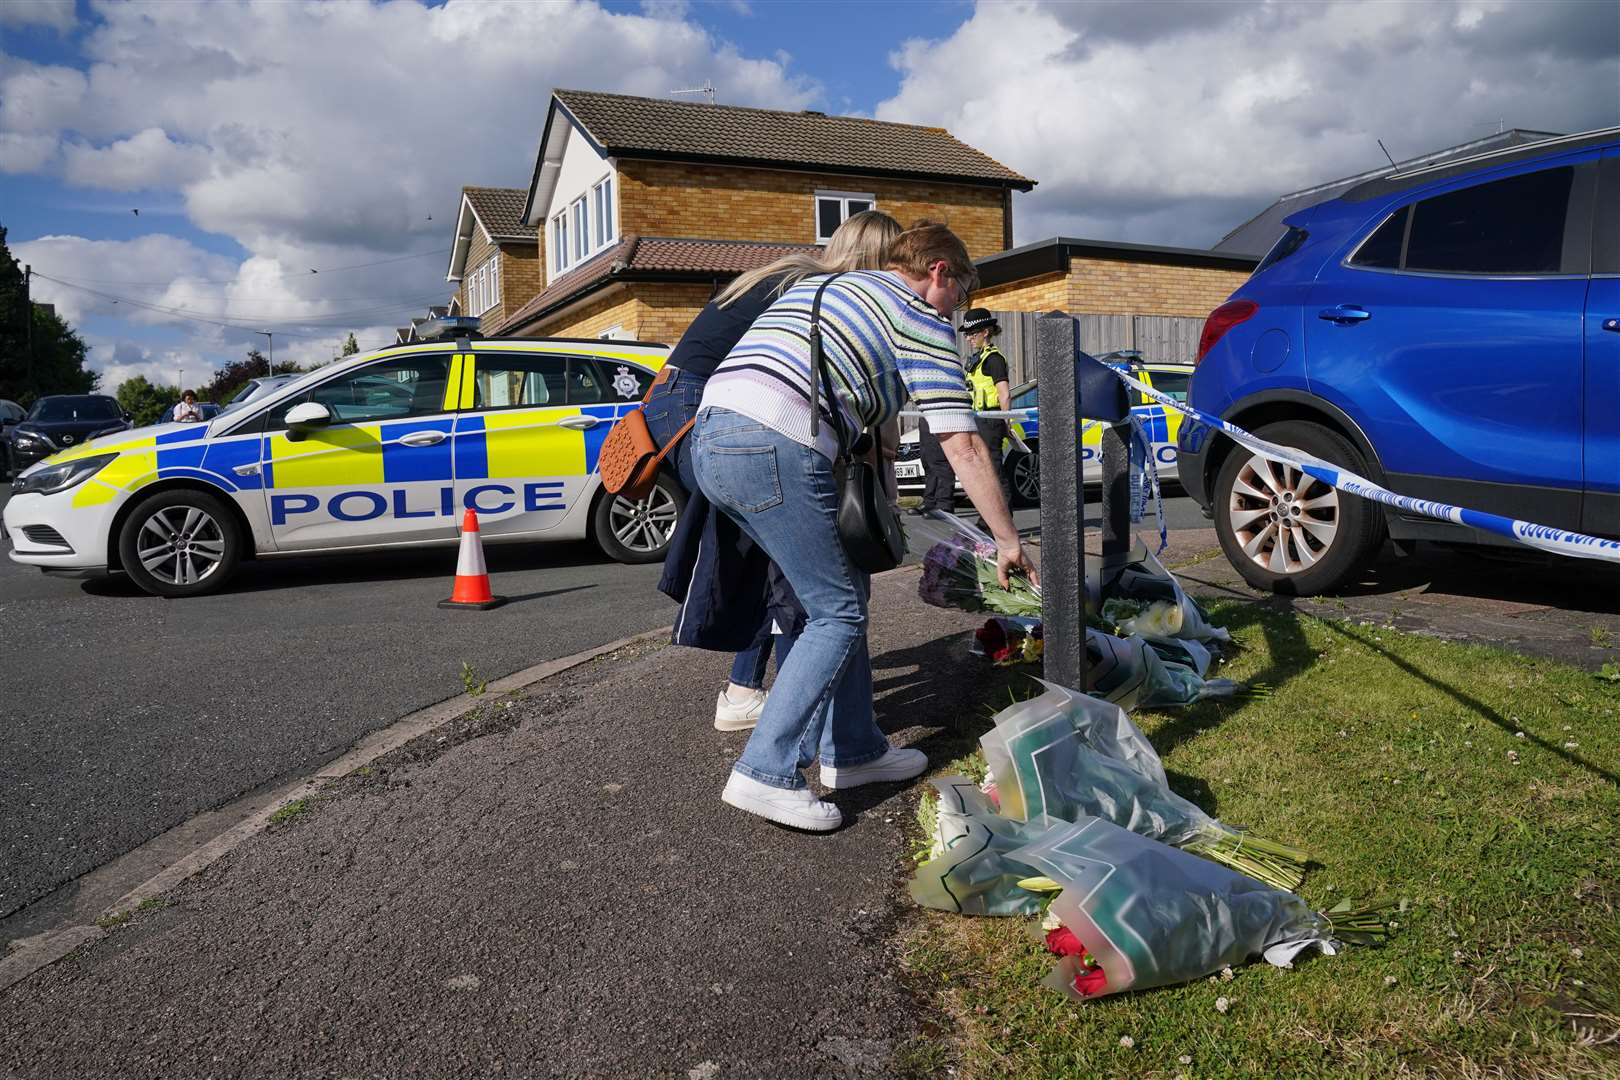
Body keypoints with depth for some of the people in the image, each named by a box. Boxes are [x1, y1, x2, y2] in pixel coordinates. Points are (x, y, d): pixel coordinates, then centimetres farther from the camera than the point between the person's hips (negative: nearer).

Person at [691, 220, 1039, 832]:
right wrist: (1007, 542, 11)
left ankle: (850, 750, 25)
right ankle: (764, 773, -1)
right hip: (776, 447, -8)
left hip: (710, 434, 9)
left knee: (839, 593, 18)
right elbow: (963, 447, 2)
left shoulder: (818, 286, 32)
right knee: (839, 614, 3)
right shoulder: (921, 319, 9)